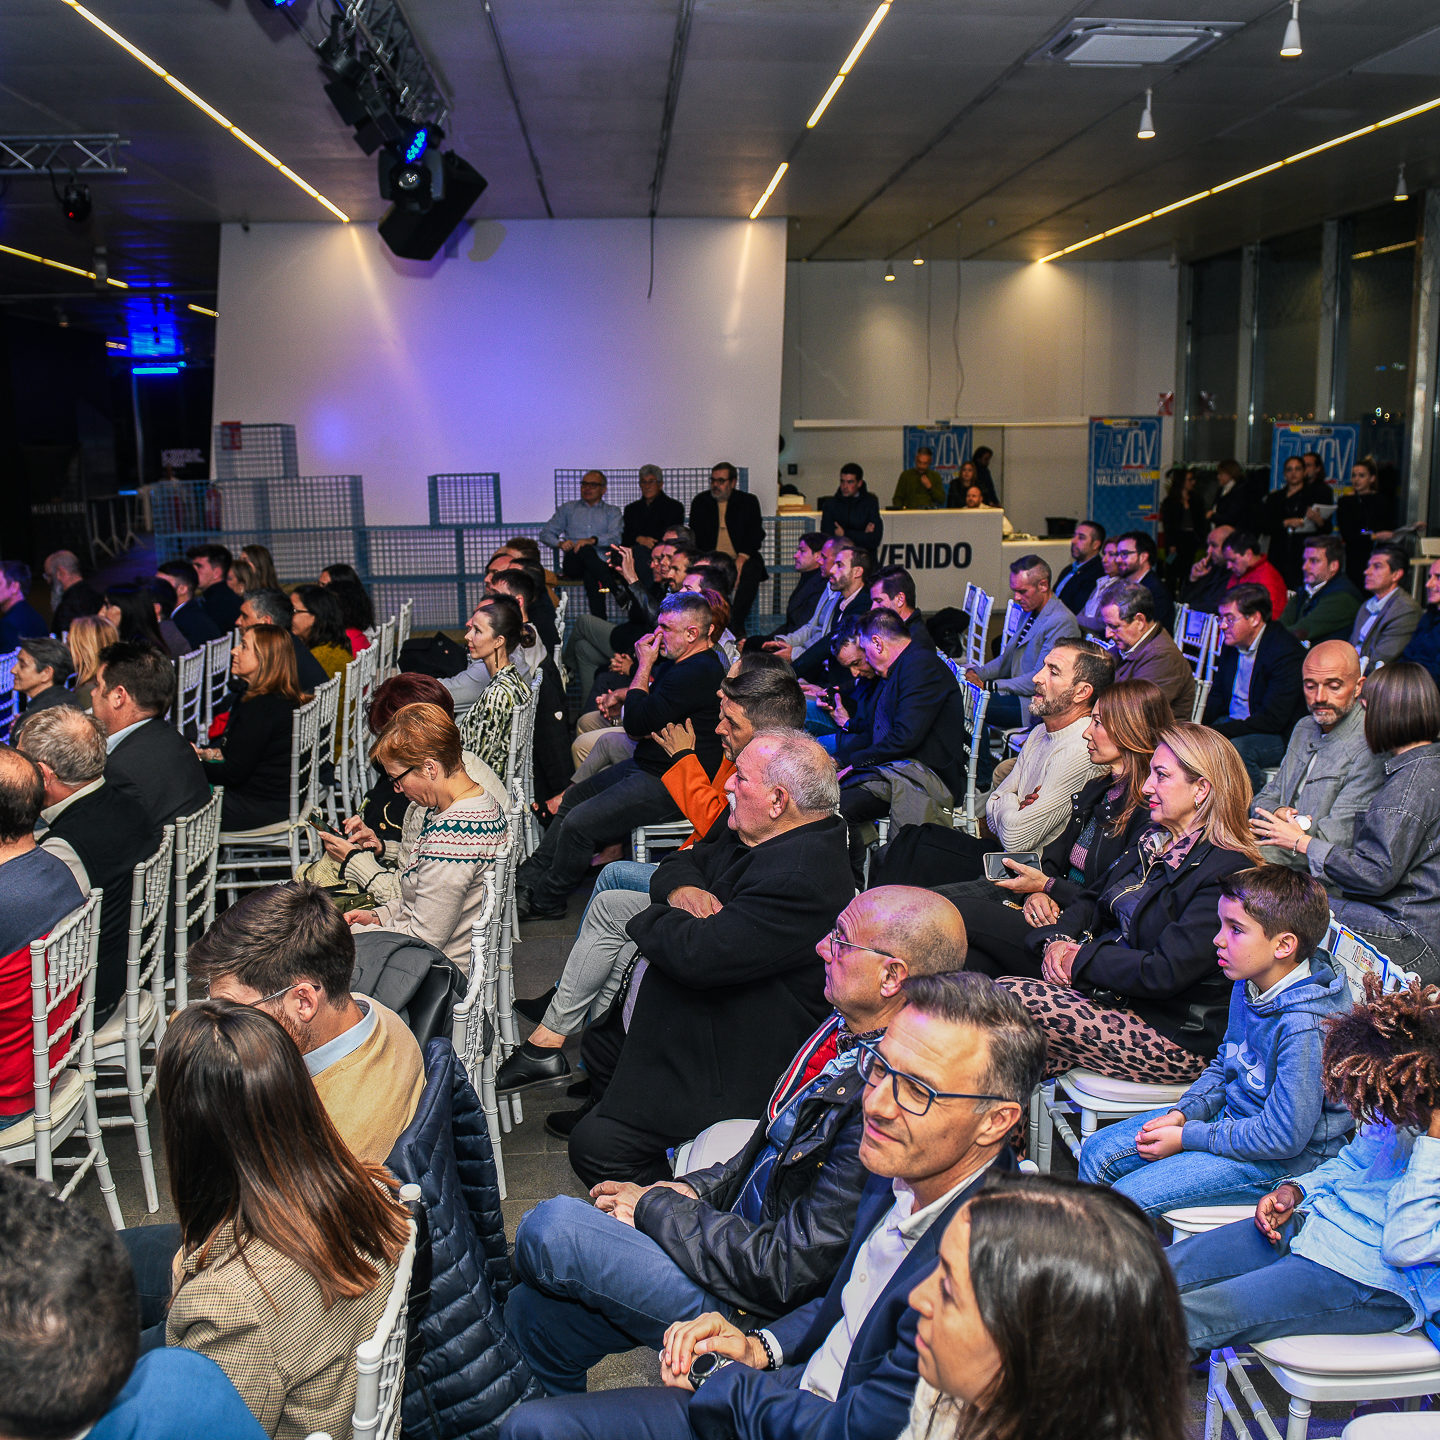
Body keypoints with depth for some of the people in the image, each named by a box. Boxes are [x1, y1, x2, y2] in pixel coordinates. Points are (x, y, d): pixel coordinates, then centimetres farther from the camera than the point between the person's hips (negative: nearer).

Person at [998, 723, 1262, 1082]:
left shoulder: (1228, 874, -19)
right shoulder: (1155, 843, 11)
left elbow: (1164, 974, -25)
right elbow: (1094, 900, 19)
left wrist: (1080, 958, -13)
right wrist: (1058, 941, -3)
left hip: (1177, 1038, -9)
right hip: (1113, 995, 9)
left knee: (1011, 1000, -21)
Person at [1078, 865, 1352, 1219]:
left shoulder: (1304, 1027, -30)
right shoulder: (1248, 984, -2)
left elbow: (1284, 1136, -27)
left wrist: (1187, 1137, -18)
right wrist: (1183, 1112, -2)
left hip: (1285, 1160, -9)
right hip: (1232, 1113, 9)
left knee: (1127, 1197, -16)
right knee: (1098, 1153, 6)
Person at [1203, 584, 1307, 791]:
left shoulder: (1287, 652, -20)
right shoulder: (1231, 644, 5)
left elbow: (1272, 719, -24)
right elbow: (1217, 696, 16)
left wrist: (1217, 732, -29)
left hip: (1279, 735, -8)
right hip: (1234, 723, 8)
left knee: (1235, 748, -35)